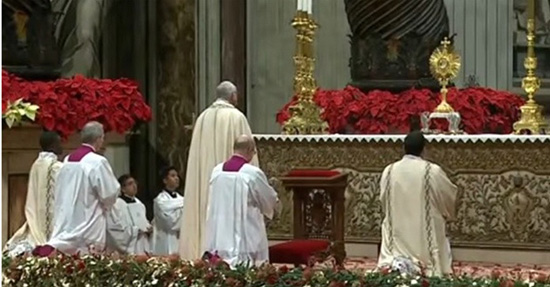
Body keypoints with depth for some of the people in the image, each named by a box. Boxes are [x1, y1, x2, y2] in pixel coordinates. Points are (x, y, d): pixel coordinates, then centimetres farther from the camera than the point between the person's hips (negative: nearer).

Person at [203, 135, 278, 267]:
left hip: (219, 235, 5)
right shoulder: (253, 173, -13)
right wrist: (274, 201, 24)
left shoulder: (217, 171, 2)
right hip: (247, 235, -5)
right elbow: (270, 200, 0)